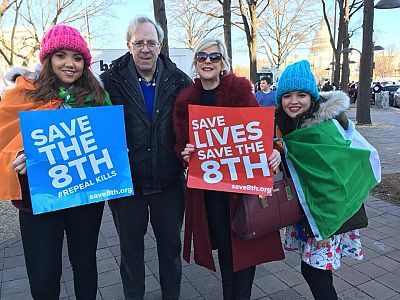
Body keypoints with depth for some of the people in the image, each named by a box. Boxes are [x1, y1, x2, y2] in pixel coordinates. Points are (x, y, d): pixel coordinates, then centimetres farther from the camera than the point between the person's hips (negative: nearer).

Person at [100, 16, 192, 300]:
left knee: (171, 243, 17)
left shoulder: (179, 81, -2)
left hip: (169, 182, 1)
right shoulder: (111, 80, -5)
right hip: (126, 181, 0)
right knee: (131, 245, 17)